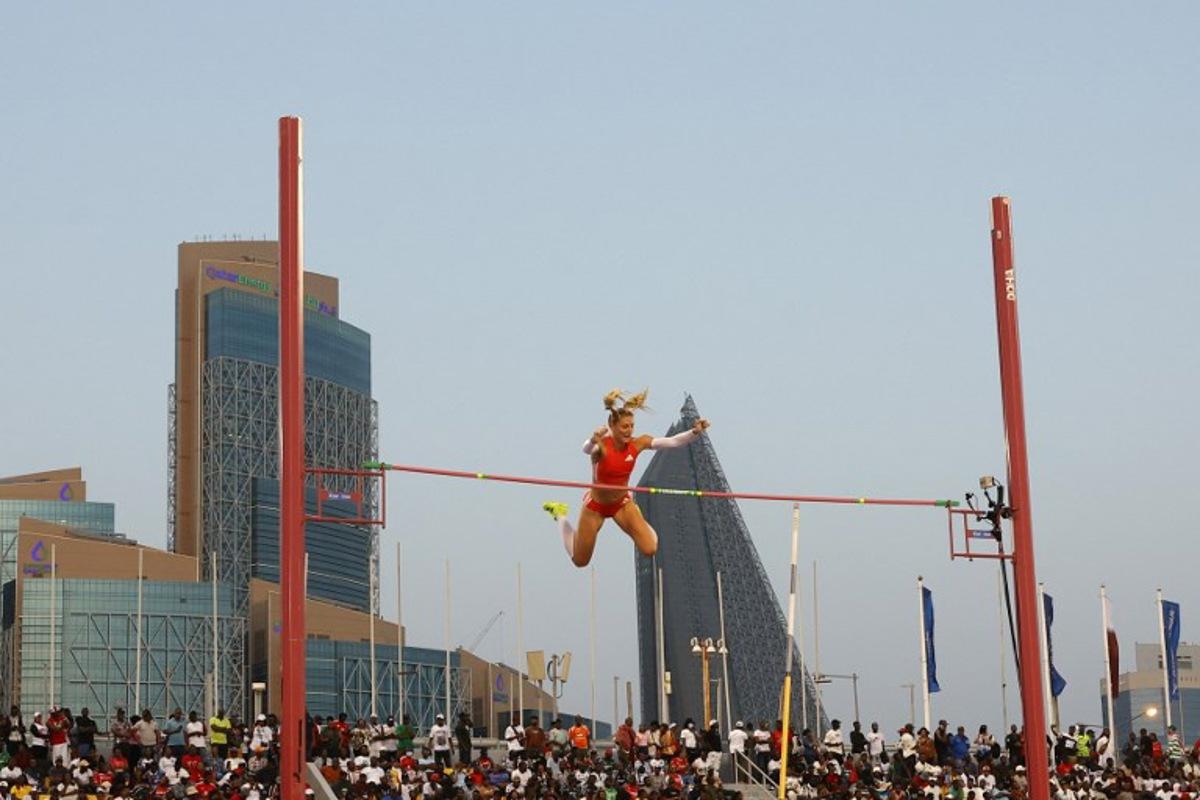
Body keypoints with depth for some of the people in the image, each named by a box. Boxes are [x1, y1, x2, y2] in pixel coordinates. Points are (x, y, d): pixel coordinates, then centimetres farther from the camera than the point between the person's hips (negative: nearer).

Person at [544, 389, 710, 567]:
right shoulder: (601, 446, -29)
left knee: (649, 549, -15)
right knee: (579, 561, 13)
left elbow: (673, 441, -26)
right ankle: (560, 514, 38)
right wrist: (592, 440, -77)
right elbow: (586, 450, -54)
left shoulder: (637, 444, -18)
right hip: (596, 505, -3)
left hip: (622, 503, 3)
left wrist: (695, 432, -43)